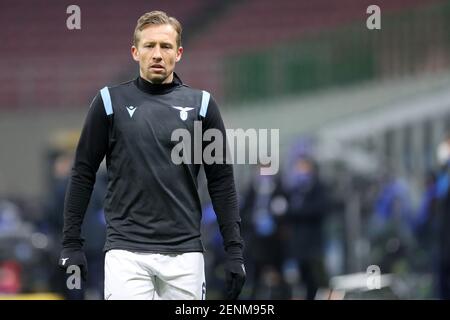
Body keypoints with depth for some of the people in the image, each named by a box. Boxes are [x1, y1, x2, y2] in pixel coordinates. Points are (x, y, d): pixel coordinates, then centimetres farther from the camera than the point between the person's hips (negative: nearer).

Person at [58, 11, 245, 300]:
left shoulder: (201, 104, 6)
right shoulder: (111, 102, 3)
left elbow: (222, 182, 8)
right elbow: (83, 173, 7)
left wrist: (235, 251, 2)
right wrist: (71, 243, 2)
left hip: (184, 252, 2)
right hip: (126, 252, -2)